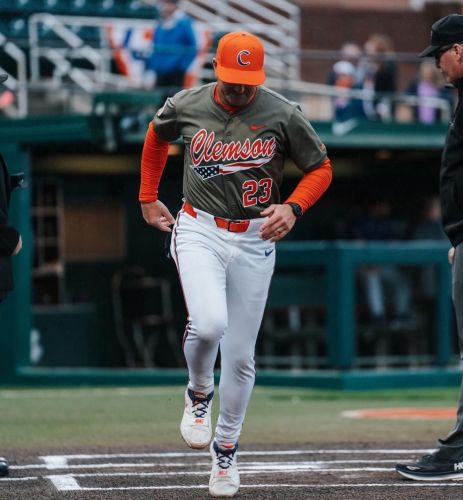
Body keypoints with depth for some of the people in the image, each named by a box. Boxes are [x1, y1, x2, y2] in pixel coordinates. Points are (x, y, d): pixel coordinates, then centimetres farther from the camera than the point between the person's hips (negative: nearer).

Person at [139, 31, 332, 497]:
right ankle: (198, 396, 7)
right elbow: (157, 136, 19)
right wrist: (148, 197, 20)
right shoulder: (185, 106, -4)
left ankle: (225, 450, 21)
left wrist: (293, 207, -14)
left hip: (255, 240, 0)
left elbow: (320, 167, 3)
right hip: (198, 231, 0)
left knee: (240, 353, 3)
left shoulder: (283, 115, -8)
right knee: (209, 324, -25)